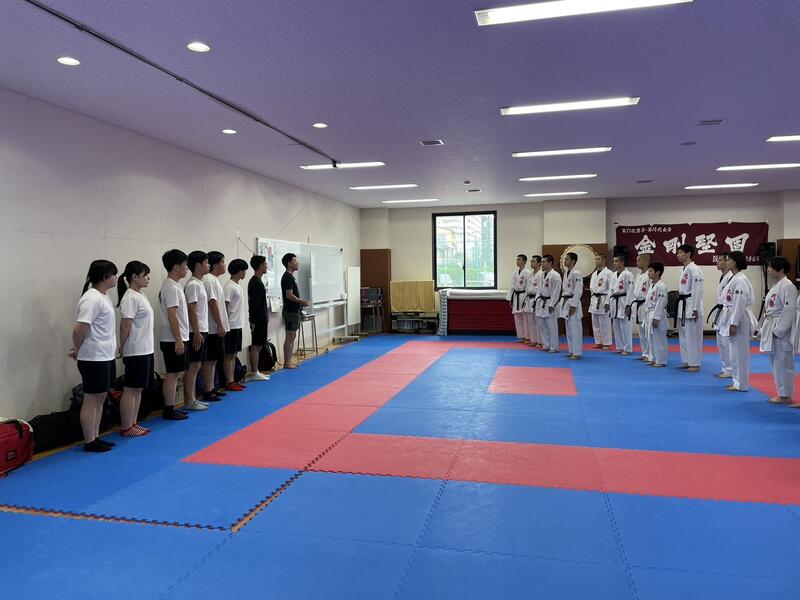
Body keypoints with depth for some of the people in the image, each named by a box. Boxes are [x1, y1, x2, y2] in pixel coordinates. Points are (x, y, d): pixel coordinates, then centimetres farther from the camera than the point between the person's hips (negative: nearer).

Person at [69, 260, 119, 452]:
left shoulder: (104, 296, 11)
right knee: (92, 399, 1)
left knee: (101, 397, 15)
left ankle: (96, 438, 26)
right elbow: (79, 330, -22)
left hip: (106, 357, 9)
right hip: (94, 358, -9)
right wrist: (77, 350, -6)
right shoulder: (92, 299, -19)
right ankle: (89, 442, 12)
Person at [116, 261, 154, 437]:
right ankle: (125, 428, 9)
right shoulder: (130, 298, -16)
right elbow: (125, 326, -18)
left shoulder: (141, 295, 13)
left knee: (138, 389, 14)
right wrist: (122, 348, -10)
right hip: (136, 352, -9)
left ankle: (133, 424, 23)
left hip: (146, 350, 9)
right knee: (131, 390, 0)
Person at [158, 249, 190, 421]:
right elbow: (172, 316, -21)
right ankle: (169, 410, 4)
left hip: (177, 338, 10)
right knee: (173, 374, -3)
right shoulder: (171, 288, -16)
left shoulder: (174, 285, 15)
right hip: (173, 340, -10)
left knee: (175, 374, 14)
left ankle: (170, 408, 20)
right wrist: (178, 340, -22)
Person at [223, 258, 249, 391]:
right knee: (229, 355, -2)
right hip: (232, 326, -9)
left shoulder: (237, 286, 14)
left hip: (238, 325, 9)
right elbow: (225, 307, -18)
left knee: (234, 355, 13)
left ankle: (232, 380, 20)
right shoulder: (229, 286, -15)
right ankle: (228, 383, 4)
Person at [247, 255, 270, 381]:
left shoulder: (256, 281, 15)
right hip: (258, 319, -10)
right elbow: (253, 303, -20)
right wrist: (253, 321, -22)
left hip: (260, 318, 10)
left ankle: (255, 372, 19)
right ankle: (254, 373, 0)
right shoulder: (256, 282, -16)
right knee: (256, 345, -5)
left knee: (257, 345, 13)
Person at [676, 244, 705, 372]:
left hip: (691, 306, -10)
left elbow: (697, 291, -18)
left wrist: (695, 309, -20)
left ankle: (695, 364, 3)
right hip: (682, 306, 10)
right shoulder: (683, 270, 14)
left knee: (693, 335, -4)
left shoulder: (694, 269, -14)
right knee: (683, 334, 14)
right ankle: (686, 361, 23)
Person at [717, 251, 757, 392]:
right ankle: (737, 381, 23)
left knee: (740, 352, -3)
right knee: (735, 352, 15)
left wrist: (734, 324, -20)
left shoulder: (741, 280, -16)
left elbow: (740, 304, -20)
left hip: (739, 319, -10)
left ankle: (741, 384, 5)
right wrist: (730, 322, 19)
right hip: (733, 318, 10)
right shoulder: (734, 279, 14)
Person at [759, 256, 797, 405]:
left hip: (782, 331, -10)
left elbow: (789, 311, -20)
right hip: (771, 329, 10)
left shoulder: (787, 286, -14)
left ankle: (785, 396, 7)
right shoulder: (775, 286, 15)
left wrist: (778, 331, -20)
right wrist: (764, 330, 18)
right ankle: (781, 393, 24)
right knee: (775, 363, 14)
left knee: (783, 363, -2)